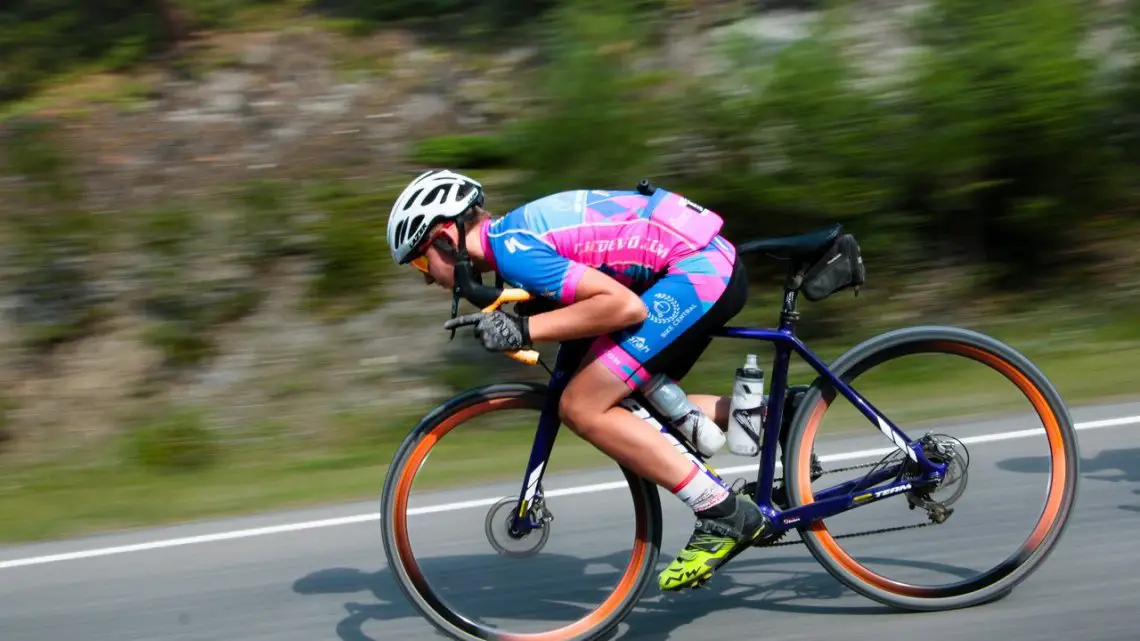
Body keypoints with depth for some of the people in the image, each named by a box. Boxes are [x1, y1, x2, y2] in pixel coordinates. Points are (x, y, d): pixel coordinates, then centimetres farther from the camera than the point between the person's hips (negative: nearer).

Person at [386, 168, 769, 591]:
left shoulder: (510, 248, -16)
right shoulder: (513, 231, 14)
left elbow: (624, 305, -24)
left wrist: (522, 330, -21)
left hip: (698, 270, -10)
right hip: (715, 267, 10)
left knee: (582, 408, -11)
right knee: (635, 404, 19)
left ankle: (725, 516, -7)